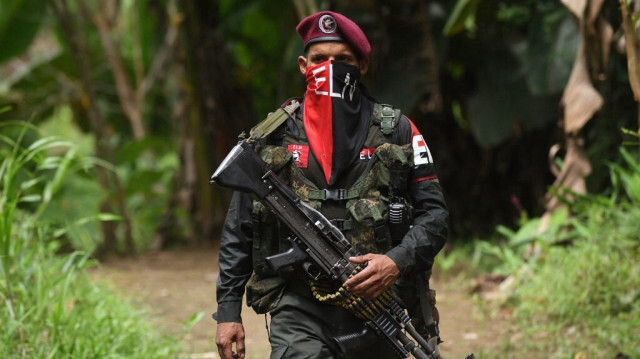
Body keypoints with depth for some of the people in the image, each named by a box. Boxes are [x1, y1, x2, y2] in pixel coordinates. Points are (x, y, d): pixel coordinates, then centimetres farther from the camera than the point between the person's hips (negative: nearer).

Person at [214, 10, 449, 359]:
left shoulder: (397, 131, 5)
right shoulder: (273, 136, 7)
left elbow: (434, 214, 4)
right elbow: (237, 231, 11)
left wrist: (398, 262, -15)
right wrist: (227, 312, 5)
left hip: (376, 303, 1)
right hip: (299, 310, -1)